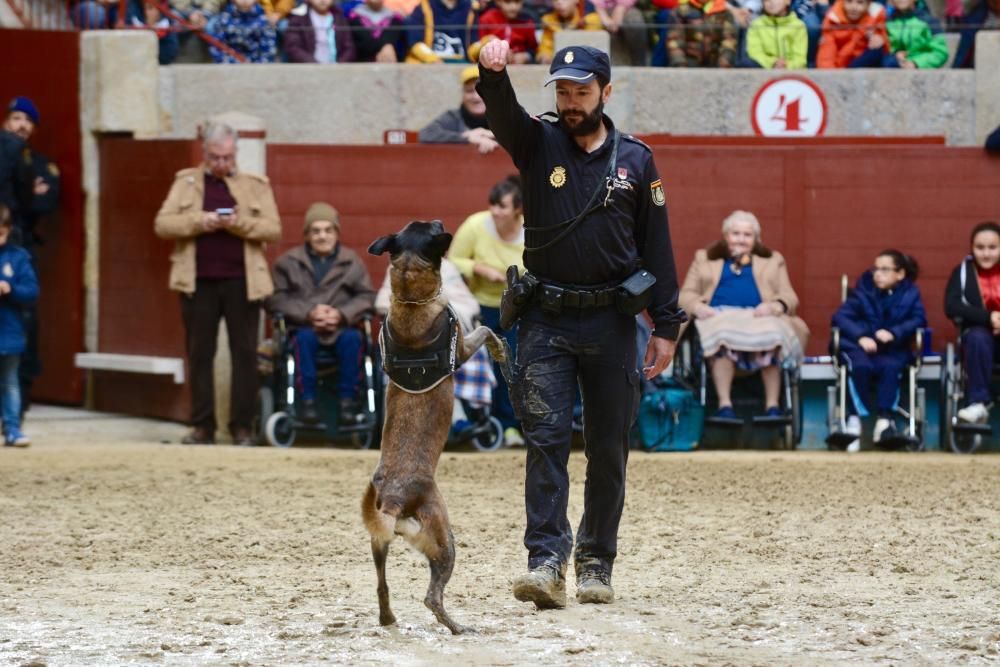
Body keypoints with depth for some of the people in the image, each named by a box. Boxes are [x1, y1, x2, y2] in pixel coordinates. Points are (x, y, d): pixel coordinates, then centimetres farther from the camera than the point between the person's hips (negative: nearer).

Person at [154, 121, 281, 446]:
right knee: (199, 354, 2)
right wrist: (200, 221, -14)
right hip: (198, 282, 0)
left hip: (241, 281, 0)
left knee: (245, 354, -1)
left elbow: (273, 228, 2)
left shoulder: (255, 185, 10)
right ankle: (203, 426, 7)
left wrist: (240, 223, -15)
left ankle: (242, 426, 4)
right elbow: (163, 224, 1)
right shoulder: (186, 183, 11)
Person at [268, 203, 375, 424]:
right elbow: (276, 299, 0)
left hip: (342, 328, 0)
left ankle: (347, 400, -26)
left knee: (352, 338, -32)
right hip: (304, 327, 0)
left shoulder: (352, 262, 12)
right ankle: (308, 400, -31)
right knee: (305, 337, -35)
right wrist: (308, 313, -15)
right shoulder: (288, 262, 9)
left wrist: (342, 314, -15)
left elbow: (367, 298, 4)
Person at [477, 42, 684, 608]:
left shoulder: (636, 159, 4)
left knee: (609, 449, 6)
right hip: (545, 322, -1)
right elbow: (503, 113, -20)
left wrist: (667, 326, 1)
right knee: (546, 439, -10)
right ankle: (547, 562, -14)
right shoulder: (538, 144, 2)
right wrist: (493, 72, -43)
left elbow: (657, 244, 5)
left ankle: (597, 564, 17)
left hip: (611, 322, 1)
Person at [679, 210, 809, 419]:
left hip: (759, 316, 1)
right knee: (722, 334, -38)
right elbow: (686, 294, 18)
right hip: (719, 316, 0)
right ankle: (724, 404, -44)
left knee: (771, 333, -36)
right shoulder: (704, 259, 28)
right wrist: (698, 307, -7)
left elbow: (790, 298, 15)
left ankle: (772, 406, -39)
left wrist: (774, 306, -9)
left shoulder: (773, 261, 28)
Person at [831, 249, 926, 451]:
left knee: (890, 367, -34)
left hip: (893, 350, 0)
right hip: (861, 347, 0)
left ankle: (884, 419, -33)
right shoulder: (864, 289, 4)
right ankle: (856, 418, -30)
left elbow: (918, 321, -5)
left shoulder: (910, 293, 6)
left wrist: (894, 333, -23)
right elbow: (840, 316, -4)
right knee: (860, 366, -34)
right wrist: (860, 337, -22)